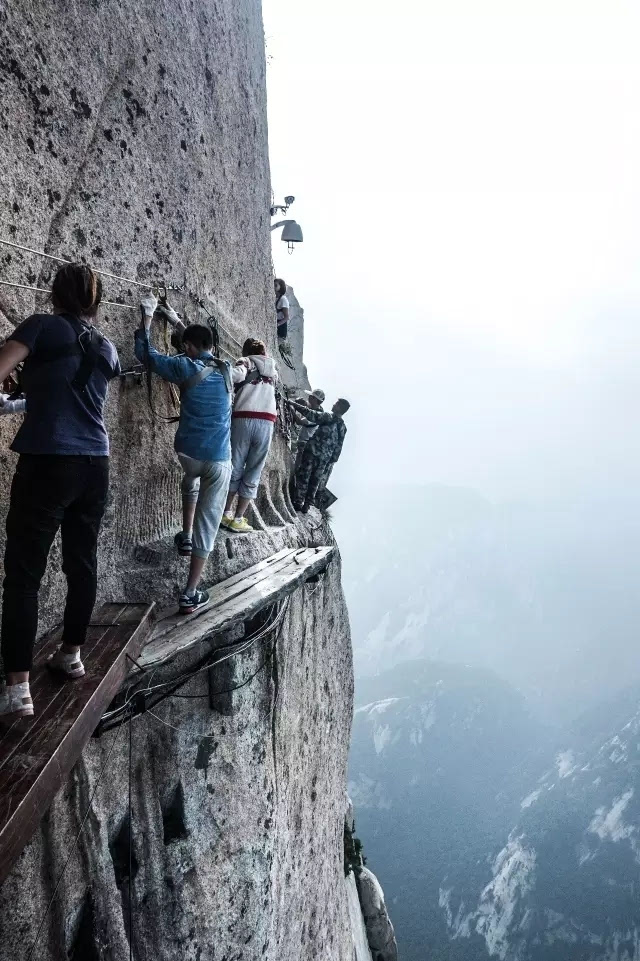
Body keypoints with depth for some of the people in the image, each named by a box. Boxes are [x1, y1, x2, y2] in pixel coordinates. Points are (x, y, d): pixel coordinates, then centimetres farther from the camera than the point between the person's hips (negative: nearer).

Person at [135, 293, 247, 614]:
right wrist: (181, 324, 36)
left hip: (188, 452, 0)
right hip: (219, 459, 0)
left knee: (191, 481, 38)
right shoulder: (228, 371, 9)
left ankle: (185, 536, 32)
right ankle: (190, 595, 6)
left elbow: (145, 353, 8)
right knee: (207, 523, 5)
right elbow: (207, 355, 29)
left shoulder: (185, 367, -2)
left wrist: (147, 317, 18)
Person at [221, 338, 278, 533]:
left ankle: (226, 514, 17)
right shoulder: (273, 370, 23)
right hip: (266, 422, 1)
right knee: (252, 474, 7)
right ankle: (238, 519, 8)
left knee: (235, 470, 12)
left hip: (243, 419, -1)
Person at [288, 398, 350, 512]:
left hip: (313, 452, -6)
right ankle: (307, 505, 16)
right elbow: (338, 447, 11)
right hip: (325, 459, 6)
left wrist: (294, 404, -10)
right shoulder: (343, 427, 9)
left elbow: (311, 415, -17)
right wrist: (331, 462, 17)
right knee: (314, 482, 12)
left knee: (303, 477, 2)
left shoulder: (329, 418, -10)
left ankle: (298, 503, 1)